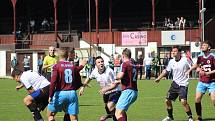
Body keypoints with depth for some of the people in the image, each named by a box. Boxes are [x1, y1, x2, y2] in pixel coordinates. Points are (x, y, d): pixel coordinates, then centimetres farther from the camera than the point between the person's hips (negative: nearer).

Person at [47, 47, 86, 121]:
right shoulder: (73, 66, 8)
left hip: (60, 93, -3)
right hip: (72, 93, 3)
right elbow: (78, 83, 13)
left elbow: (53, 82, -14)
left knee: (50, 114, 14)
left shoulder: (56, 66, -4)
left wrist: (50, 96, -11)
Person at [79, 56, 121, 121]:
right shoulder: (95, 71, -10)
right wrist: (83, 87, 5)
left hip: (114, 91, -7)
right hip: (105, 93, 7)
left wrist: (106, 89, -37)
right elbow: (89, 78, 13)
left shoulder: (109, 71, -29)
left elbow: (115, 84, -26)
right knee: (106, 106, 22)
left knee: (110, 106, -25)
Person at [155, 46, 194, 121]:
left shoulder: (185, 60, -11)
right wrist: (159, 78, 21)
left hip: (183, 84, -6)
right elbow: (166, 70, 19)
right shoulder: (171, 62, 5)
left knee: (183, 101, -21)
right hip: (175, 83, 6)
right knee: (168, 100, 6)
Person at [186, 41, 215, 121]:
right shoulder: (200, 57, 4)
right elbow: (196, 65, 25)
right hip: (202, 82, 5)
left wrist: (207, 73, -20)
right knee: (197, 99, -4)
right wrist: (190, 70, 15)